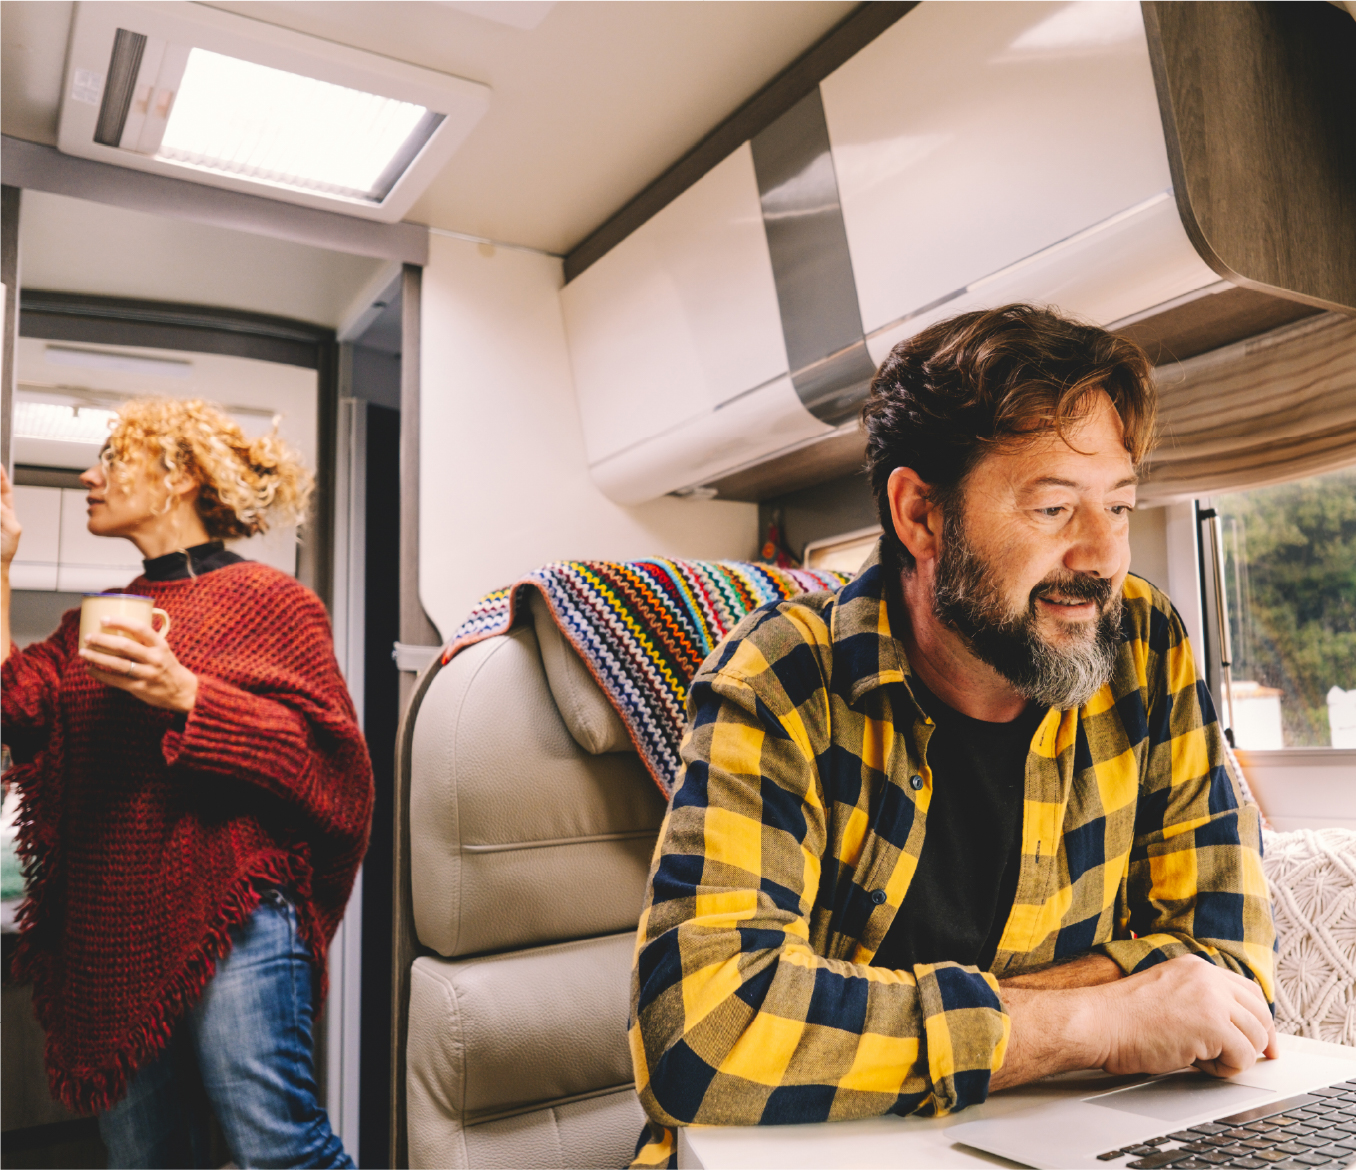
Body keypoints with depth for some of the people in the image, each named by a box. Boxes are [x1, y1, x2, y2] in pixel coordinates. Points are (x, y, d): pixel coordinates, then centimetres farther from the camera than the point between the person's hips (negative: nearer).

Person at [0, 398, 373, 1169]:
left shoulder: (268, 598, -1)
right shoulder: (99, 621, 18)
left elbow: (328, 754, -9)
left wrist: (184, 697, -17)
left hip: (232, 917, -6)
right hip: (111, 927, 6)